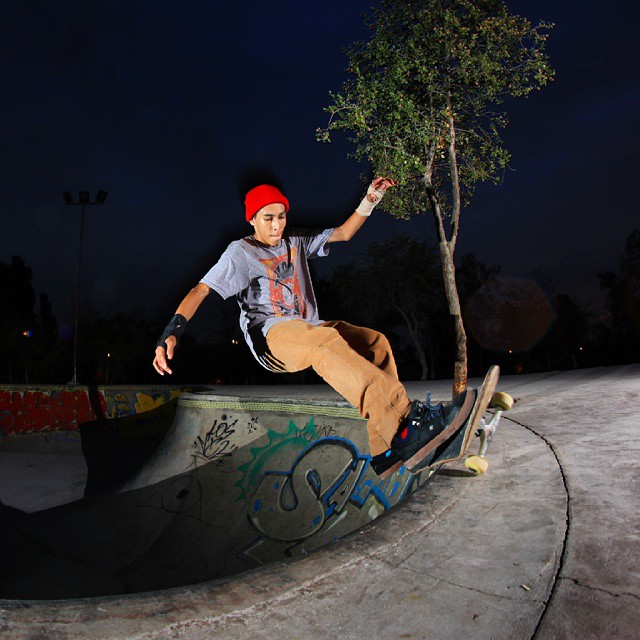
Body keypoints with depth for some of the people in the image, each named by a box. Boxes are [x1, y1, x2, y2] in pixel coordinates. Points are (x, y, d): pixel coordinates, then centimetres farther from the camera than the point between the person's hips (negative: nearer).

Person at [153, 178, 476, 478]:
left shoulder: (295, 241, 21)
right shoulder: (241, 251, 4)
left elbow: (343, 233, 23)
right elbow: (200, 290, -7)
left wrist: (370, 200, 9)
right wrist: (171, 333, -22)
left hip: (308, 327, 7)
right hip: (270, 334, -6)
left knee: (375, 340, -20)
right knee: (326, 341, -39)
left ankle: (385, 453, -26)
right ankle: (406, 423, -52)